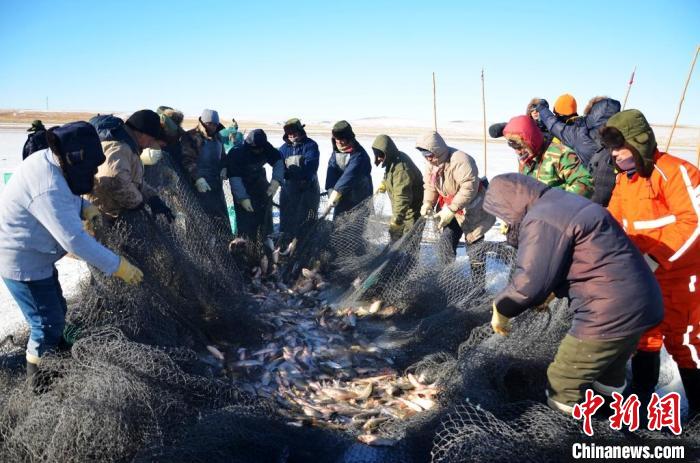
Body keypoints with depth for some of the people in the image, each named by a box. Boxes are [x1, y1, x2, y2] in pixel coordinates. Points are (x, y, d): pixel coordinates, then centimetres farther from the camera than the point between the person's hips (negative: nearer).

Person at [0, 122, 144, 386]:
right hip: (23, 262, -10)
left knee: (56, 311, 23)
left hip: (33, 255, 10)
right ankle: (40, 382, 20)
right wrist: (118, 266, -30)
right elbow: (74, 240, -35)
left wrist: (85, 209, -6)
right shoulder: (49, 188, -34)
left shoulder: (48, 159, -5)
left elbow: (67, 198, 15)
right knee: (48, 324, 1)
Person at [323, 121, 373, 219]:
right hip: (341, 201, 7)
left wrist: (331, 202, -38)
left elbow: (348, 178, -32)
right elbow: (331, 175, -8)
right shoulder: (336, 153, 2)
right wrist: (332, 193, -26)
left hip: (359, 203, -7)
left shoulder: (359, 156, -22)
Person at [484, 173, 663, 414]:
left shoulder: (542, 220, -17)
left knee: (563, 384, 2)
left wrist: (501, 309, -4)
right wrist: (549, 292, 19)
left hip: (610, 313, -11)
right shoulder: (565, 204, 17)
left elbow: (529, 282, -20)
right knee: (609, 377, 29)